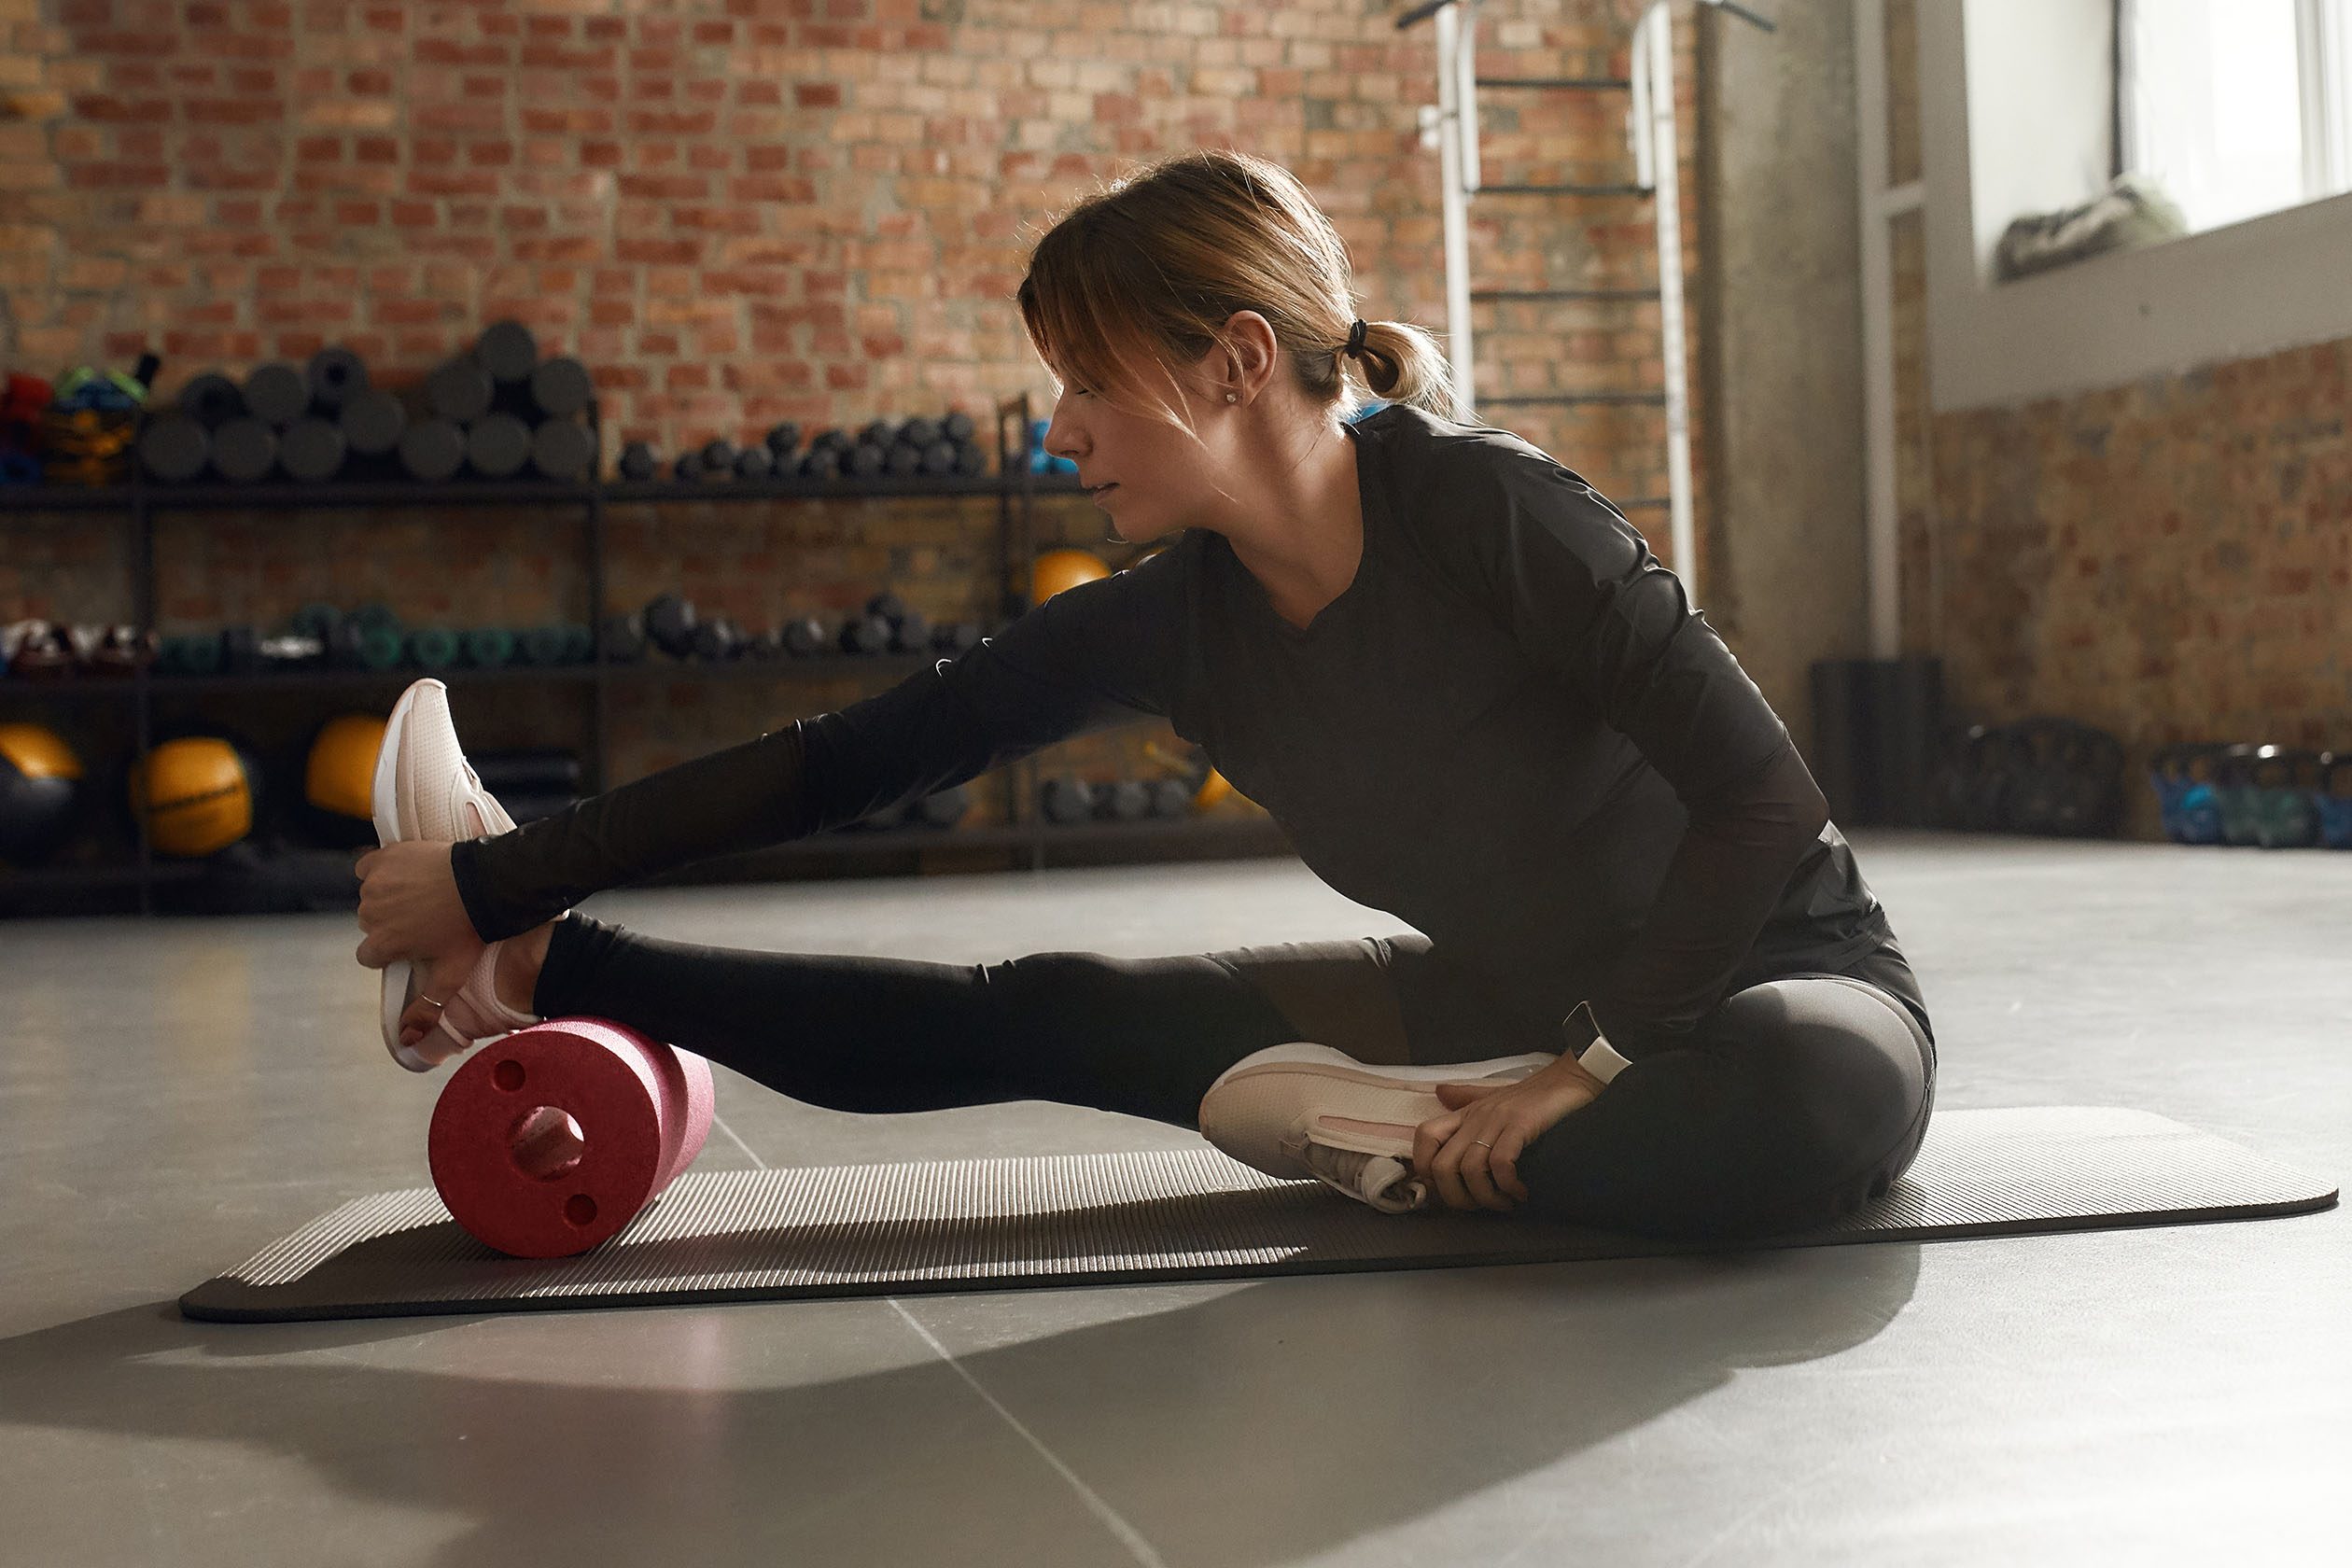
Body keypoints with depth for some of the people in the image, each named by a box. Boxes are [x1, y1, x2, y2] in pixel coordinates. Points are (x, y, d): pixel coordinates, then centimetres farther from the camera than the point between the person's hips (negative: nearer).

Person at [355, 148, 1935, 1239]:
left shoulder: (1483, 506, -27)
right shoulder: (1167, 624, -8)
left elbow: (1767, 800, -26)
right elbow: (844, 758, -6)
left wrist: (1592, 1062, -25)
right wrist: (496, 888, -5)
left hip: (1768, 977, -4)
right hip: (1502, 997, 5)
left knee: (1799, 1102, -41)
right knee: (1037, 1020, 0)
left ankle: (1424, 1149, -16)